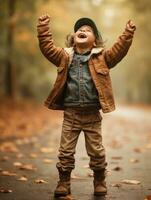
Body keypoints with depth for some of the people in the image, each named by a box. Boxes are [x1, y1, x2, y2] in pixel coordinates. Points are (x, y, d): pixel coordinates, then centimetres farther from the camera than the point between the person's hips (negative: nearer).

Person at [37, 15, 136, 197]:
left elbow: (119, 50, -9)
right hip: (70, 113, 1)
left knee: (96, 151, 7)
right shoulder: (66, 56, 5)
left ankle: (100, 182, 25)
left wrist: (128, 33, -20)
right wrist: (43, 27, -10)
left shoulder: (102, 57, 2)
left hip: (92, 114, -1)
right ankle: (64, 183, 19)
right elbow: (47, 47, -2)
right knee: (65, 151, 5)